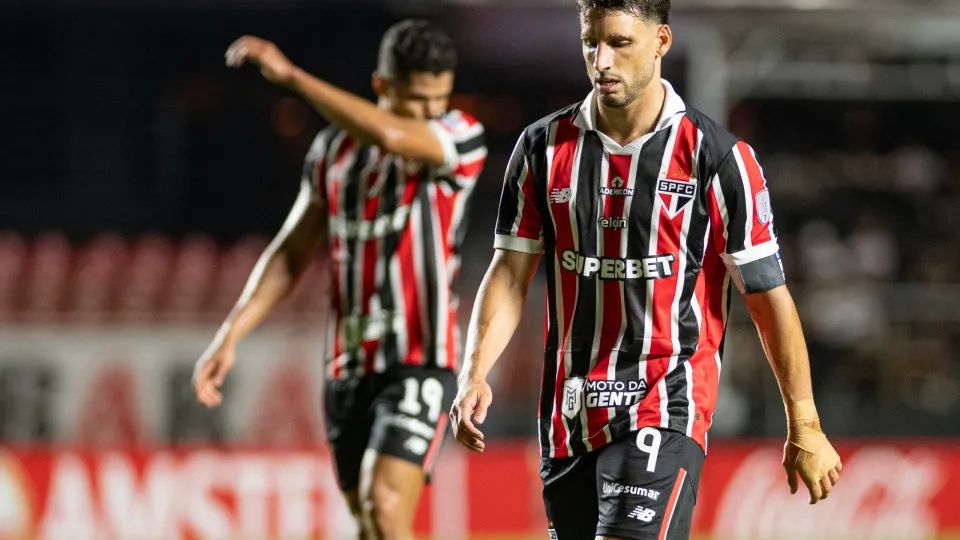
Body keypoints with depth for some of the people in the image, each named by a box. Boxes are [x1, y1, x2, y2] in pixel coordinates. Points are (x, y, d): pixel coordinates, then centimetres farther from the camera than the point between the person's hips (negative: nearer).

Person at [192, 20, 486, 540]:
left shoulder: (462, 138, -7)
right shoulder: (333, 147, 9)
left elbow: (389, 136, -28)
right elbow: (293, 252, 16)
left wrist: (291, 75, -20)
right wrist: (229, 336, 8)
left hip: (419, 364, -6)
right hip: (348, 365, 6)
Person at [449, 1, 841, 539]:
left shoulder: (718, 157, -6)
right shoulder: (544, 147, 5)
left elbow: (768, 294, -2)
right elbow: (510, 274, 7)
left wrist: (804, 426, -1)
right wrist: (475, 374, -8)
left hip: (664, 414, -5)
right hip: (570, 416, 5)